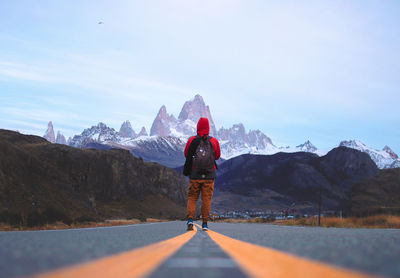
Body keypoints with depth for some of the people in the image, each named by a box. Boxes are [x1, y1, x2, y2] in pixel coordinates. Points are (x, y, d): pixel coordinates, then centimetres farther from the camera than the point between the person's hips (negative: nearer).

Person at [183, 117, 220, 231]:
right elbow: (217, 156, 13)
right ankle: (205, 223, 9)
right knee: (206, 199, 7)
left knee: (192, 198, 10)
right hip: (209, 176, 0)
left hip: (194, 176, 0)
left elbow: (186, 154, 10)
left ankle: (190, 219, -6)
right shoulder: (214, 141, -2)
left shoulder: (192, 140, -3)